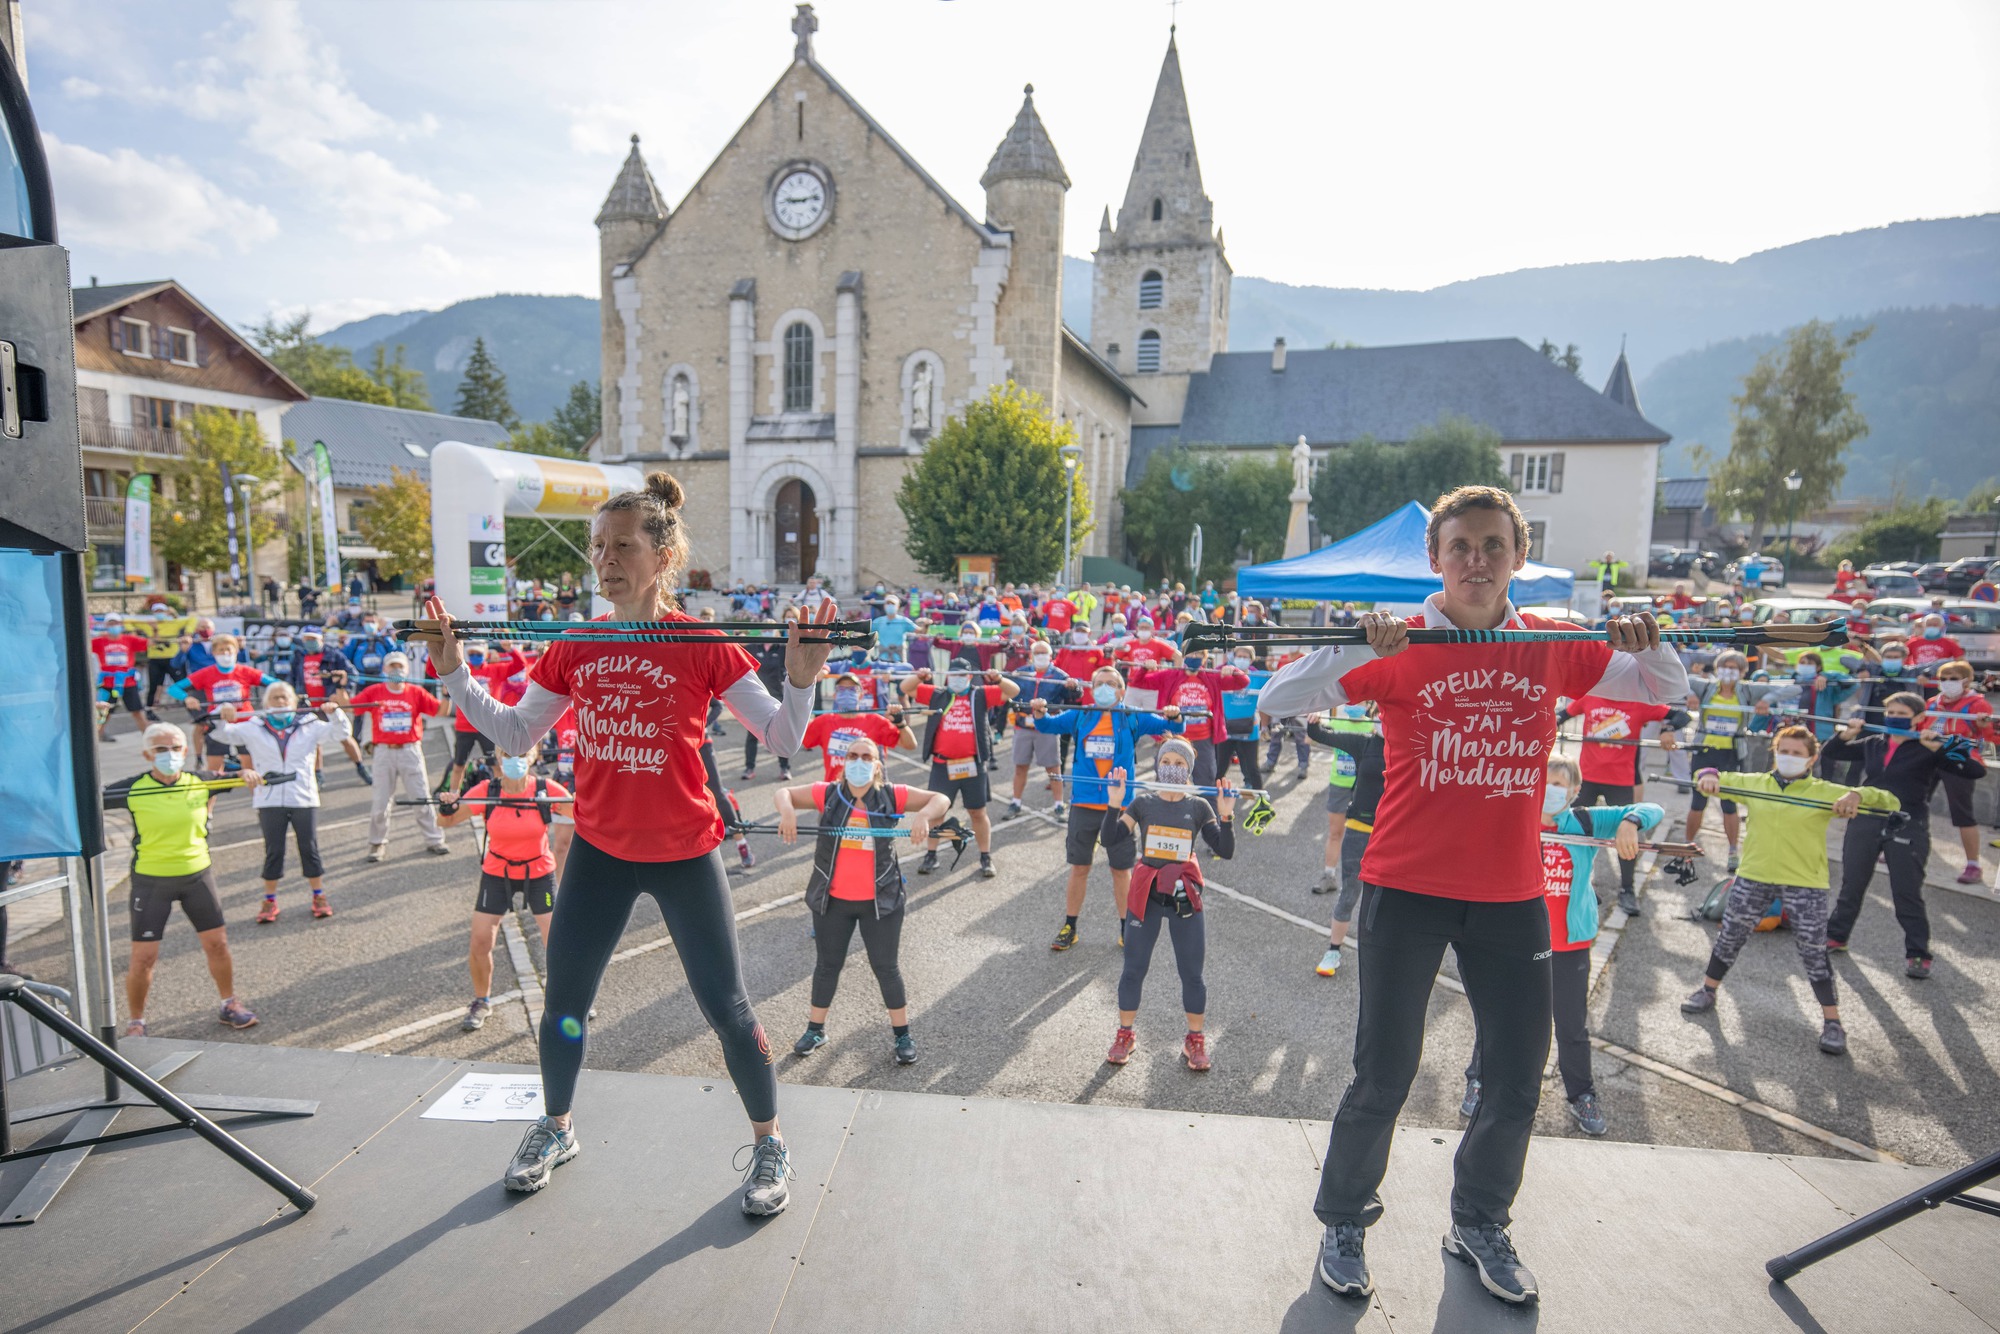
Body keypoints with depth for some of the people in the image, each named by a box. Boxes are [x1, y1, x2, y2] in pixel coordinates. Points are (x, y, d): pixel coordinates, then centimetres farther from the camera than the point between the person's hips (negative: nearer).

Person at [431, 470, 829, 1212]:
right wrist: (454, 672, 0)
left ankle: (770, 1145, 27)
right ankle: (556, 1129, 45)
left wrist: (802, 678, -31)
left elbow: (784, 740, -13)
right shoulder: (574, 649, -1)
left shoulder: (703, 646, -13)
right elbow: (513, 736, 7)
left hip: (684, 854, -4)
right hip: (597, 850, 4)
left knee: (725, 1006, 4)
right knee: (563, 1002, 16)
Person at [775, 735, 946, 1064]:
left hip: (881, 900, -1)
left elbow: (941, 800, -8)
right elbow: (785, 793, -2)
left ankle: (902, 1034, 25)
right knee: (828, 964, 16)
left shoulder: (892, 796, -7)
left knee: (886, 966, 8)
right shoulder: (828, 794, -5)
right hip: (832, 899, 1)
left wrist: (923, 815, -29)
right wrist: (787, 810, -24)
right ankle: (815, 1030, 34)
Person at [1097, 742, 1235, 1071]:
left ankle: (1195, 1041, 25)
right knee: (1133, 969, 8)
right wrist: (1114, 805, -20)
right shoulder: (1143, 803, 1)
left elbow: (1225, 851, -5)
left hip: (1184, 898, 0)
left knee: (1192, 974, 7)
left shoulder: (1199, 807, 2)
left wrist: (1226, 816, -17)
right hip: (1145, 896, 0)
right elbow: (1110, 841, -8)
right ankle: (1125, 1035, 27)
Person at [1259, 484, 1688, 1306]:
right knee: (1384, 1077, 5)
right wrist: (1354, 650, -30)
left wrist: (1647, 648, -8)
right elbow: (1276, 704, -14)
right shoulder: (1399, 648, -8)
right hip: (1406, 889, -3)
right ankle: (1344, 1223, 29)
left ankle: (1479, 1225, 40)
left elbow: (1669, 693, 14)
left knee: (1517, 1083, 15)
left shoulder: (1555, 647, 3)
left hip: (1511, 897, 4)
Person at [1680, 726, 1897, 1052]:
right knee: (1729, 936, 13)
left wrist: (1857, 795, -28)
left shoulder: (1825, 792, -4)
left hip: (1804, 884, -3)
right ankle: (1707, 992, 30)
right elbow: (1714, 780, 12)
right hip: (1753, 877, 3)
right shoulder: (1754, 782, 4)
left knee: (1813, 954, 2)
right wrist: (1708, 776, -13)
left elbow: (1889, 802, -6)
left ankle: (1832, 1022, 17)